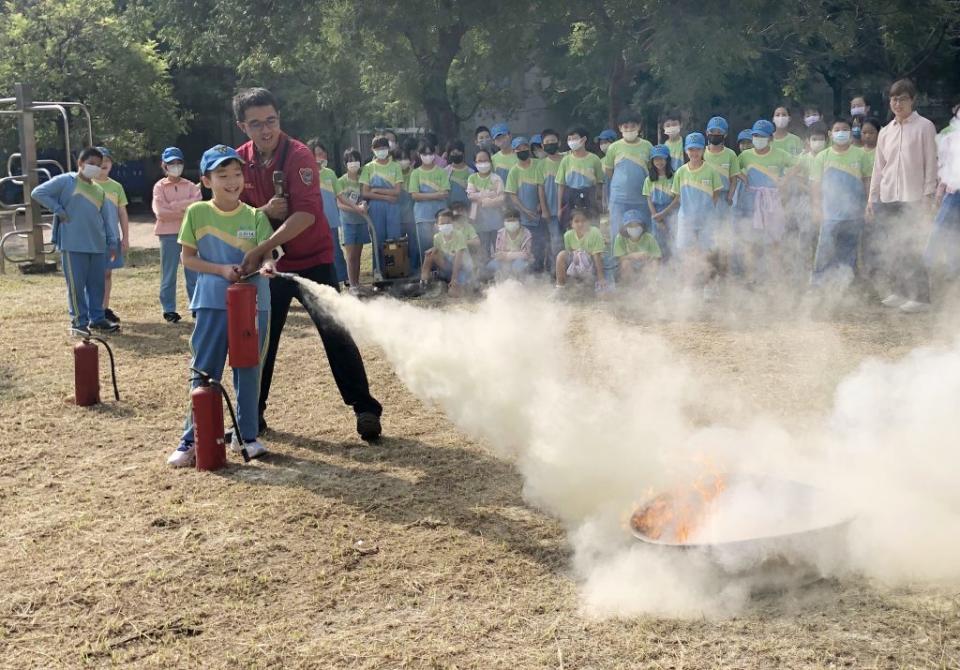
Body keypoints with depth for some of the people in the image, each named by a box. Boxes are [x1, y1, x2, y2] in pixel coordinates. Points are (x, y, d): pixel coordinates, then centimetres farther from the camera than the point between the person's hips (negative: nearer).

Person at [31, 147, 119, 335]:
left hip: (97, 245, 6)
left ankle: (97, 319, 19)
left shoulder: (99, 191, 16)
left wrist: (112, 241, 13)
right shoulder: (65, 181, -3)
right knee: (76, 284, 0)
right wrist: (58, 210, -11)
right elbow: (38, 193, -7)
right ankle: (79, 321, 8)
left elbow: (107, 217, 18)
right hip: (73, 244, -6)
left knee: (97, 283, 9)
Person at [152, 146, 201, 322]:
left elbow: (197, 203, -8)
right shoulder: (159, 187, 2)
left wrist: (173, 206, -13)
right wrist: (184, 210, -10)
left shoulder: (190, 186, 9)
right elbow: (160, 212, -10)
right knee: (169, 273, 4)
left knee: (193, 272, 5)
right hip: (169, 234, -2)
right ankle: (169, 309, 10)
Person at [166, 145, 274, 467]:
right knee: (204, 373, 3)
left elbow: (265, 253, -4)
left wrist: (267, 264, -28)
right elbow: (188, 258, 0)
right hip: (212, 304, -2)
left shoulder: (256, 217, 1)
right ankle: (192, 440, 11)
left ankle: (247, 434, 25)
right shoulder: (197, 213, -2)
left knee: (249, 372, 11)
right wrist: (221, 270, -15)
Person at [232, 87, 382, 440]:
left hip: (312, 260, -5)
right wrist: (265, 211, -19)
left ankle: (366, 410, -2)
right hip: (269, 264, 5)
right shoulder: (240, 161, -1)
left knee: (335, 332, -8)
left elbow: (306, 214, -28)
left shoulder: (298, 155, -17)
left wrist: (259, 249, -35)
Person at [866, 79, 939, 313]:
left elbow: (931, 164, -4)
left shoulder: (924, 127, -1)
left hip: (913, 199, -6)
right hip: (887, 199, 6)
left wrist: (928, 197, -10)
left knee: (907, 250, -9)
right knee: (878, 248, 4)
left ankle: (921, 298, 2)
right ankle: (899, 292, 18)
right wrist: (872, 197, 10)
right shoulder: (885, 132, 13)